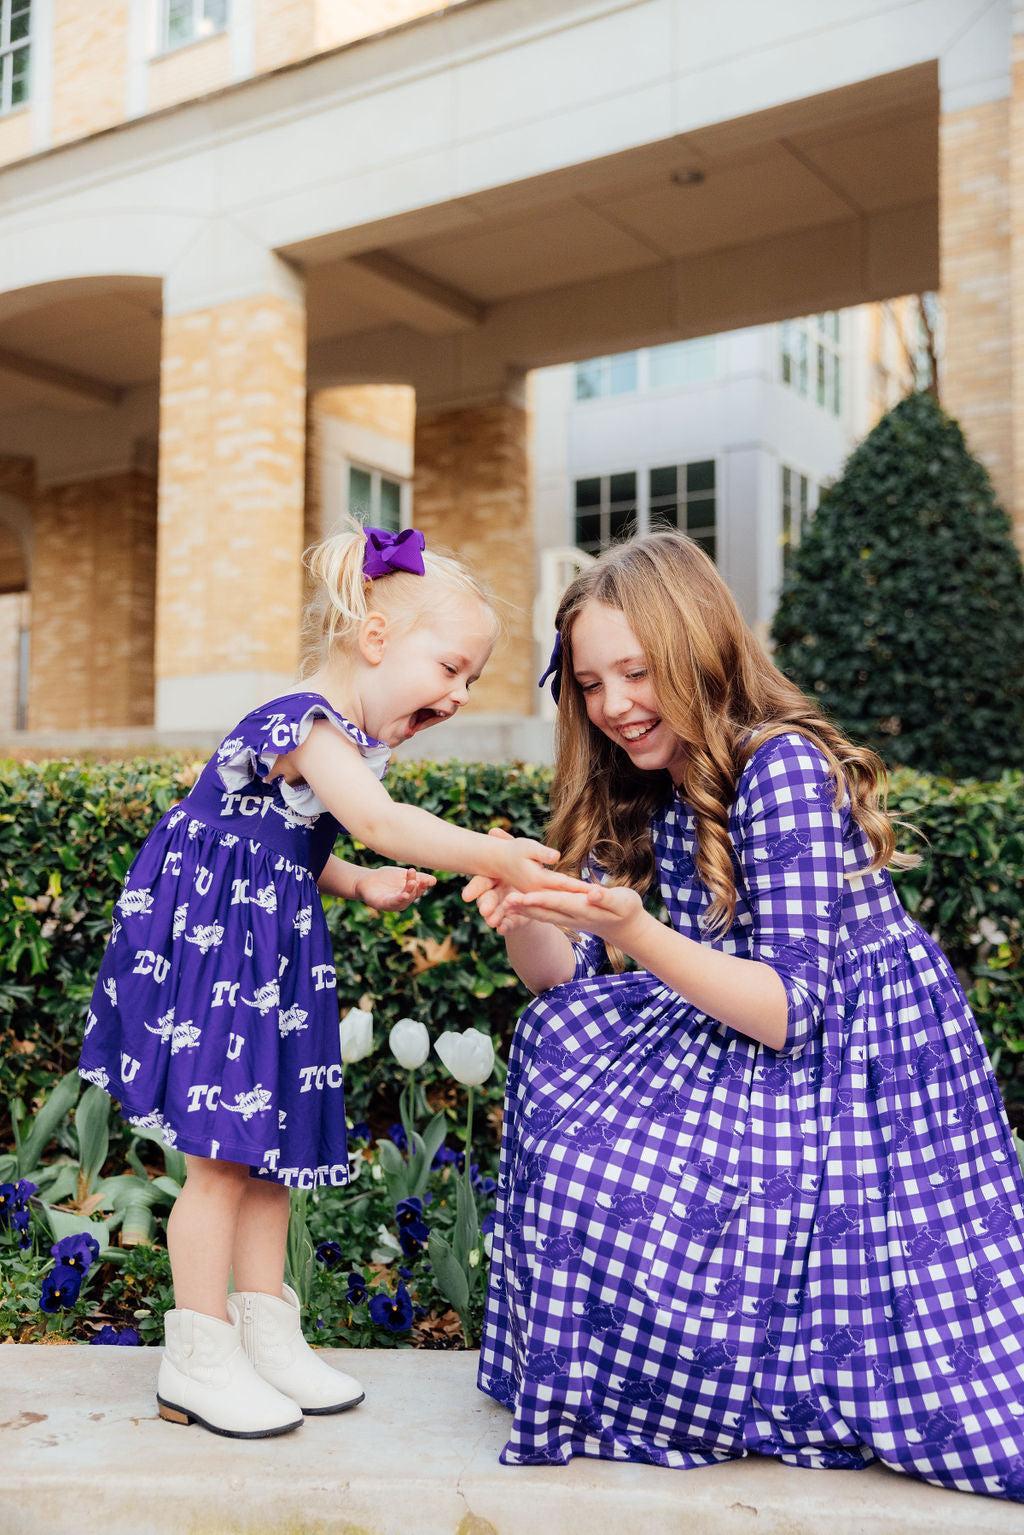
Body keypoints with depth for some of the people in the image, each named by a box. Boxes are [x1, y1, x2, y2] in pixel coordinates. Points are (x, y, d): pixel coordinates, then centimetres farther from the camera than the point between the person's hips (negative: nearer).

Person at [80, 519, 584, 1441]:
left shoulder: (344, 743, 11)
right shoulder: (306, 724, -20)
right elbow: (379, 823, -36)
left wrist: (361, 886, 7)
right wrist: (487, 856, -41)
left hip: (272, 960, 10)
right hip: (211, 948, -10)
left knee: (275, 1146, 14)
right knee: (223, 1156, -4)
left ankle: (267, 1335, 25)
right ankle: (198, 1361, 10)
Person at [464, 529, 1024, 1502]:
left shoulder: (783, 766, -20)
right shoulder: (639, 791, 4)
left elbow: (792, 1009, -24)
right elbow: (566, 979, 2)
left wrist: (638, 935, -36)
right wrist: (522, 921, -20)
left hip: (869, 1080, -8)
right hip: (751, 1059, 8)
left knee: (624, 1180, -22)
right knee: (561, 1036, -5)